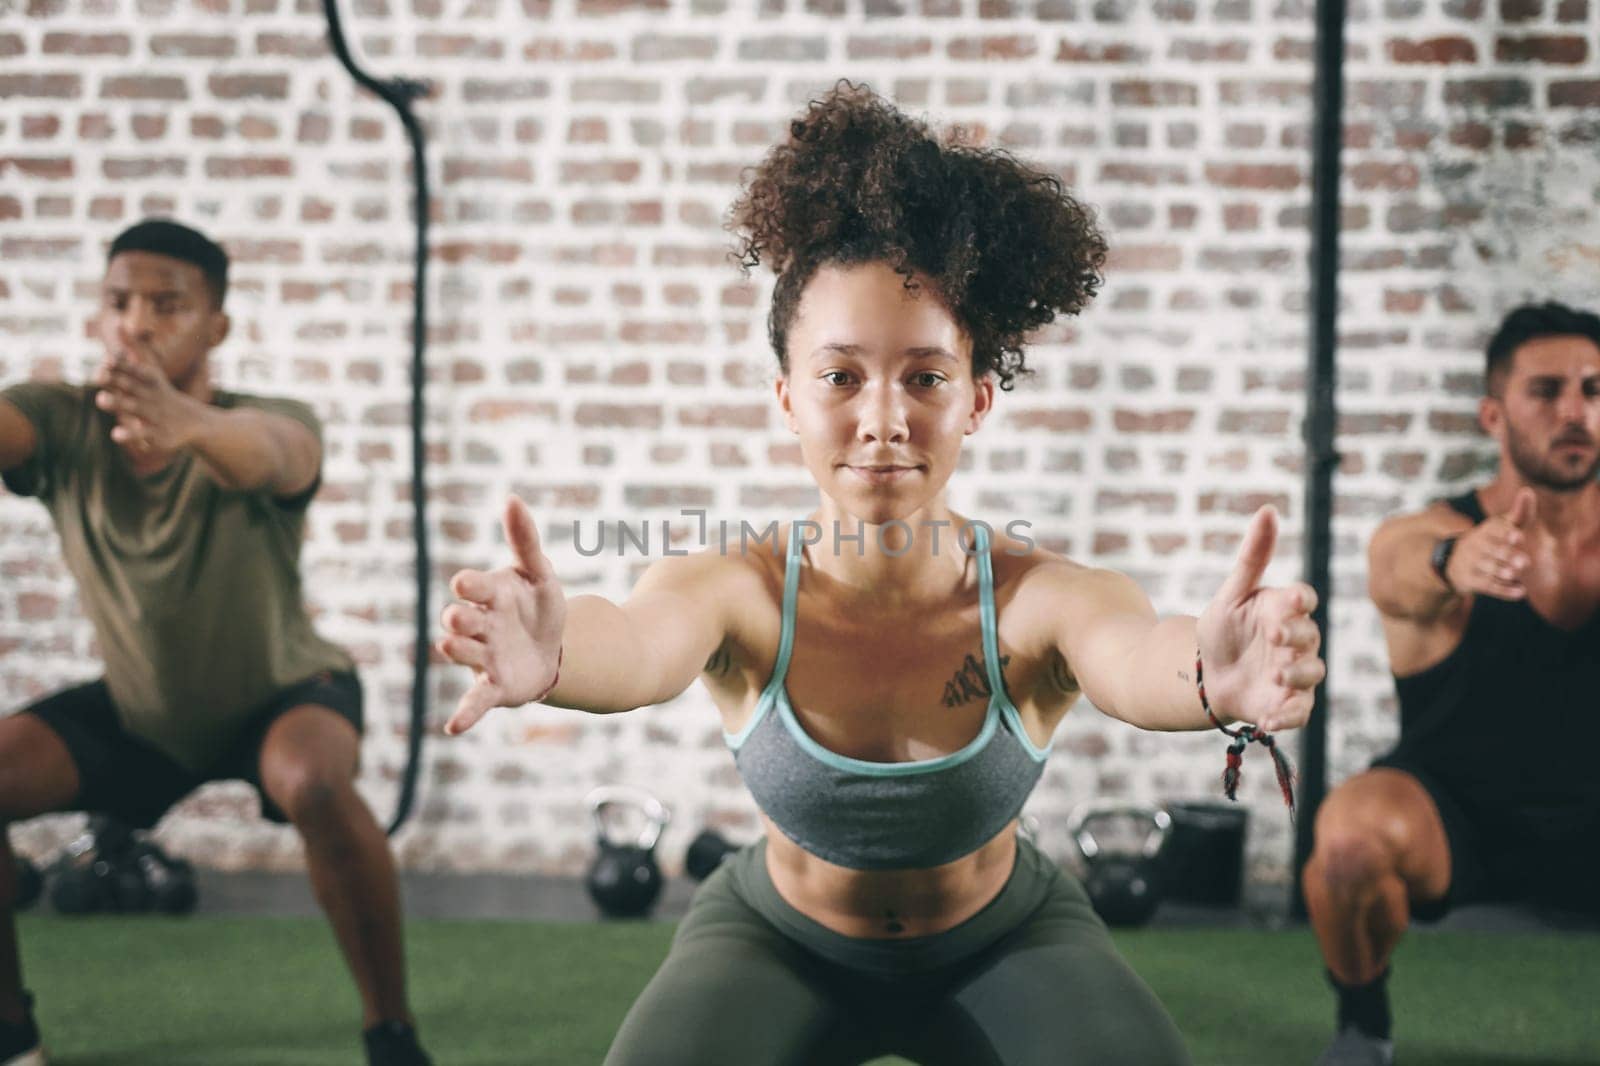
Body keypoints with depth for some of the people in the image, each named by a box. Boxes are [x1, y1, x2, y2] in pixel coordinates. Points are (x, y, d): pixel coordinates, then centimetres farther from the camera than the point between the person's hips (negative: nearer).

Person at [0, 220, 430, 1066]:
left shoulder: (274, 428, -31)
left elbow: (267, 454, -56)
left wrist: (186, 422, -79)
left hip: (283, 693, -4)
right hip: (136, 713, 4)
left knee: (315, 785, -36)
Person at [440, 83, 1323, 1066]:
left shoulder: (1042, 600, -30)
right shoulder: (739, 593, -28)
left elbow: (1137, 659, -52)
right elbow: (638, 644, -50)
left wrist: (1214, 675, -77)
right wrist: (553, 653, -75)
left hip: (1004, 939, 0)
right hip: (780, 939, 0)